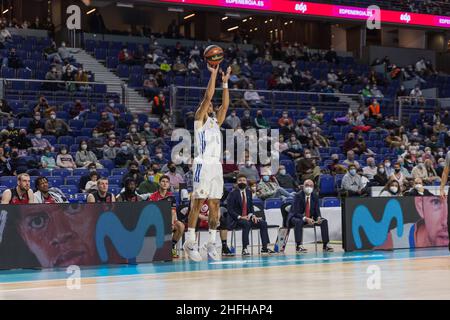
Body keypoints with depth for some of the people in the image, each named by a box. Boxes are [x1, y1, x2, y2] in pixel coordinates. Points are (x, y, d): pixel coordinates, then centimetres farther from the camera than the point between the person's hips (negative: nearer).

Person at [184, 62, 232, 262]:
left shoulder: (216, 122, 21)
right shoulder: (199, 119, 2)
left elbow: (225, 105, 14)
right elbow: (208, 96, -8)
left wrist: (225, 82, 12)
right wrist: (213, 74, -7)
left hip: (217, 166, 7)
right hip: (203, 165, -7)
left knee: (215, 205, 5)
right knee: (197, 204, -6)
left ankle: (211, 243, 10)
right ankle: (190, 242, -3)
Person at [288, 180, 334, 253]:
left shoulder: (315, 196, 1)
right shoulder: (298, 196, -16)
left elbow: (317, 210, 2)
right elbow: (296, 212, -22)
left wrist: (319, 218, -21)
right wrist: (305, 219, -37)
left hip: (310, 218, 5)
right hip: (298, 217, -5)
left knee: (324, 221, -13)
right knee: (298, 222, -39)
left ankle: (325, 245, -10)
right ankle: (298, 246, -37)